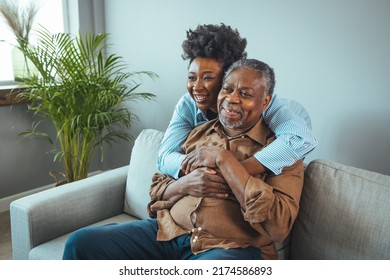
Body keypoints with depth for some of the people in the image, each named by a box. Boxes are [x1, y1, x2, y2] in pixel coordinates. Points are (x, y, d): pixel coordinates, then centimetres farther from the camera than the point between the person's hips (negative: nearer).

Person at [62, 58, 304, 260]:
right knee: (81, 242, -10)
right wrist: (185, 184, -8)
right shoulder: (198, 133, 14)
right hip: (167, 231, 5)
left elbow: (279, 227, -17)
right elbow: (157, 191, 16)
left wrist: (223, 159, -15)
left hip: (230, 247, -4)